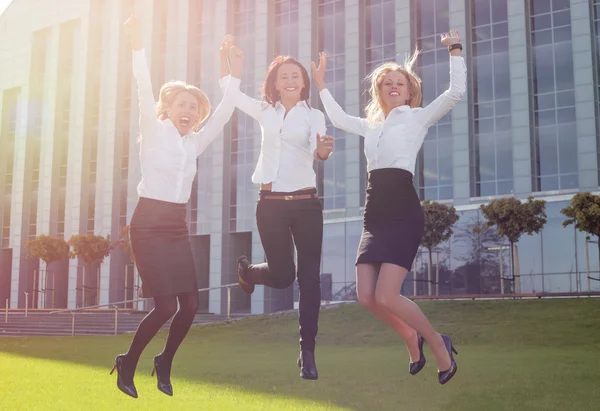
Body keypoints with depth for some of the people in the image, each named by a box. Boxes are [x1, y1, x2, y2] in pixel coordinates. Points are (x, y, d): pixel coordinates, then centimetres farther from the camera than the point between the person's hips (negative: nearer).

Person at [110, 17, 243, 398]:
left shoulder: (195, 142, 12)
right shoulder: (154, 133, -3)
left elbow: (222, 115, 11)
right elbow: (145, 92, -15)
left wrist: (234, 75, 5)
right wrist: (138, 45, -25)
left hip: (177, 227, 6)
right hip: (149, 224, -6)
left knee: (191, 305, 0)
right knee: (166, 305, -12)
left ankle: (164, 363, 24)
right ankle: (128, 363, 11)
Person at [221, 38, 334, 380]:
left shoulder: (314, 116, 2)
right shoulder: (265, 112, 9)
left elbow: (317, 151, -15)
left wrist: (324, 150, -36)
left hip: (305, 203, -1)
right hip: (271, 204, 1)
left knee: (310, 277, -3)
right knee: (282, 275, 1)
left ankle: (307, 352, 6)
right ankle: (247, 270, 38)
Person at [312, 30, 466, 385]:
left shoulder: (418, 117, 5)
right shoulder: (372, 125, 21)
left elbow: (457, 92, -6)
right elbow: (339, 118, 37)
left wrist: (455, 51, -3)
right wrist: (321, 85, 37)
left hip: (404, 212, -6)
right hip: (375, 213, 6)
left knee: (386, 296, -16)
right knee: (367, 296, -4)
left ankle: (439, 345, 7)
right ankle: (411, 337, 23)